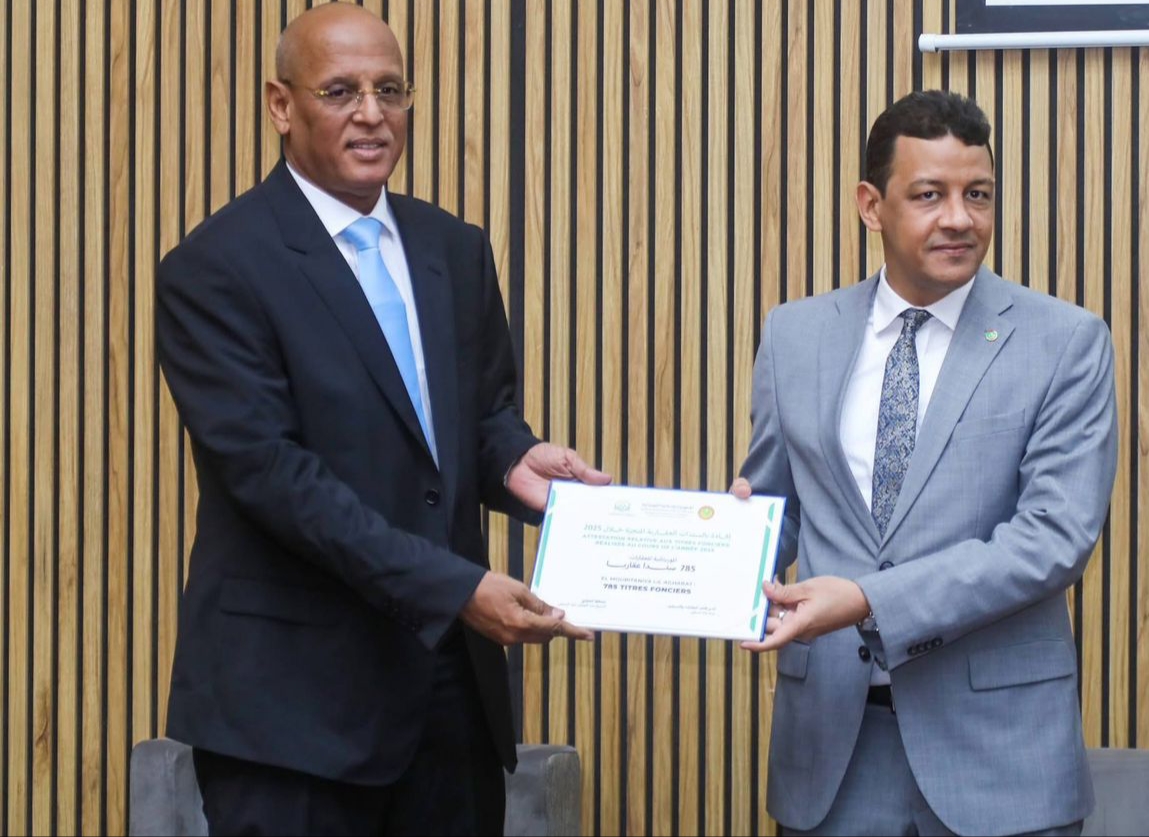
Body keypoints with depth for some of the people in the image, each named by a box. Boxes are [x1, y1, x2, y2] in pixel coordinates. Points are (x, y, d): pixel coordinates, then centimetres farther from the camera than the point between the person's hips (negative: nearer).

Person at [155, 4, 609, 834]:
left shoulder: (456, 250, 11)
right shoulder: (216, 270, -10)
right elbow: (268, 467, -18)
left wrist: (514, 459, -6)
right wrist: (453, 586, -23)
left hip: (451, 674, 6)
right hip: (294, 689, -6)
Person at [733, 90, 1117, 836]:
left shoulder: (1065, 343, -4)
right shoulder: (795, 335, 7)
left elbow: (1057, 535, -12)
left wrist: (870, 601, -21)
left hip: (997, 738, -2)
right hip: (832, 734, 3)